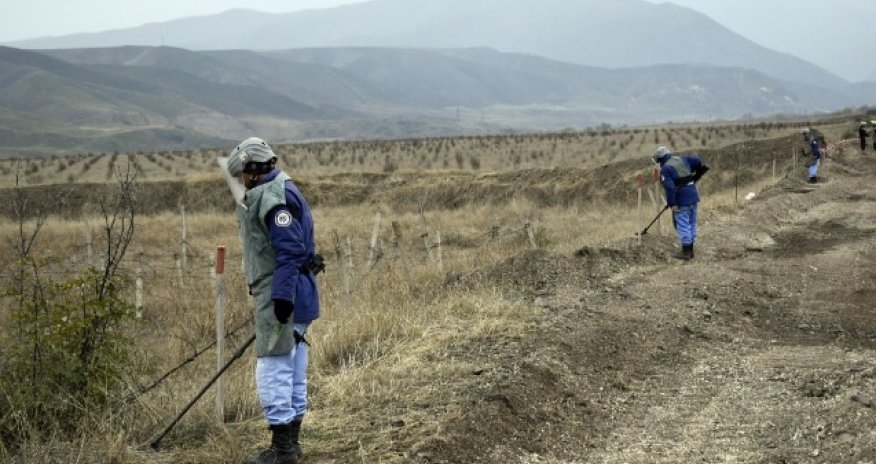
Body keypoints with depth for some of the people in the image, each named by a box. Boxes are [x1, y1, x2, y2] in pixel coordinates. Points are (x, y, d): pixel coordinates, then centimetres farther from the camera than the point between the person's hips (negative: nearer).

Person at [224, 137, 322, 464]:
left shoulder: (273, 197, -16)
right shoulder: (278, 193, 18)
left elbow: (289, 250, -24)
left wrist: (281, 296, -26)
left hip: (281, 295, -11)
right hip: (287, 297, 11)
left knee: (273, 369, -7)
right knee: (293, 370, 14)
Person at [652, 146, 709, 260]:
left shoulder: (665, 169, -10)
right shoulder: (682, 159, 11)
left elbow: (669, 188, -20)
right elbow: (698, 162, 11)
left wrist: (672, 204, -19)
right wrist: (696, 176, 22)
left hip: (681, 201, -8)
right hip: (693, 197, 8)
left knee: (683, 225, -2)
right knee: (692, 224, 14)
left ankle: (686, 252, -2)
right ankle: (690, 250, 21)